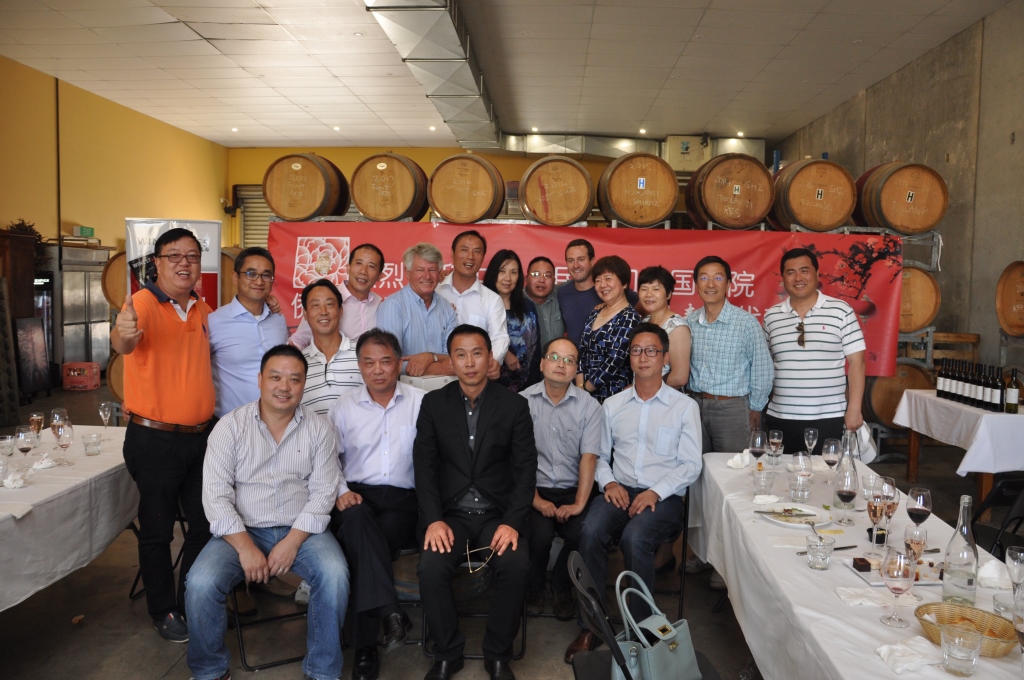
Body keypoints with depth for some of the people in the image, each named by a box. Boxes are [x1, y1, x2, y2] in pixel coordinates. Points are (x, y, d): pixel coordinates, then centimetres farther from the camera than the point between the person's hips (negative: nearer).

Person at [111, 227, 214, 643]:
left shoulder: (203, 311, 7)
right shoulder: (143, 303, -13)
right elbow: (123, 342, -35)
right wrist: (123, 334, -56)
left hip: (202, 435, 6)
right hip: (155, 440, -6)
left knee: (207, 523, 13)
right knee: (158, 530, 8)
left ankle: (193, 602, 34)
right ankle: (163, 611, 28)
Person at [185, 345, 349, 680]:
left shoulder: (319, 429, 1)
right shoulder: (230, 426, -1)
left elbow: (322, 492, -3)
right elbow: (216, 493, -7)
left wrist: (292, 542, -16)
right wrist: (244, 546, -17)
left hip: (301, 531, 0)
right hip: (242, 531, 0)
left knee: (335, 575, -27)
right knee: (201, 584, -24)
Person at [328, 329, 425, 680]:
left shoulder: (421, 402, 3)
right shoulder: (343, 407, 12)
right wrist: (341, 491, -5)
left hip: (402, 498, -1)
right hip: (356, 496, 1)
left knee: (363, 547, -28)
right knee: (358, 520, -35)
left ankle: (365, 646, -15)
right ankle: (389, 612, -37)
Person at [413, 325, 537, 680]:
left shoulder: (514, 405, 2)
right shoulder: (433, 403, 5)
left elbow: (525, 469, -2)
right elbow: (424, 465, 0)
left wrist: (512, 522, -15)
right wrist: (433, 519, -14)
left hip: (497, 514, 0)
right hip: (450, 514, 1)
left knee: (515, 564, -28)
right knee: (430, 568, -26)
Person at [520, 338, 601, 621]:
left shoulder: (589, 406, 3)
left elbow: (588, 457, -6)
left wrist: (579, 503, -16)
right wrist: (536, 499, -13)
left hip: (572, 490, 1)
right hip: (535, 489, -1)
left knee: (584, 533, -24)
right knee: (541, 534, -26)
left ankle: (561, 584, 9)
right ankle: (536, 587, 9)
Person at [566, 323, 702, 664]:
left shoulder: (685, 406, 7)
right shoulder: (613, 405, 16)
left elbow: (691, 465, 1)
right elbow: (600, 454, 16)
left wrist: (656, 492, -14)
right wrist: (608, 482, -5)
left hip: (664, 497, -2)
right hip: (619, 490, 3)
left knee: (634, 538, -34)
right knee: (590, 532, -29)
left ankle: (638, 627, -14)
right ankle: (589, 626, -16)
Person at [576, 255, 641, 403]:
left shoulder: (630, 318, -13)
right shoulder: (595, 312, 8)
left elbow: (614, 362, -18)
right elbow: (582, 351, 7)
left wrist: (585, 388, -10)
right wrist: (580, 386, -4)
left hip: (614, 396, -6)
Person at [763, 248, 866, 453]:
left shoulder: (841, 311, -2)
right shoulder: (771, 316, 5)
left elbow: (856, 362, -2)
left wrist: (854, 408, -7)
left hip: (829, 419, -2)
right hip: (780, 419, 3)